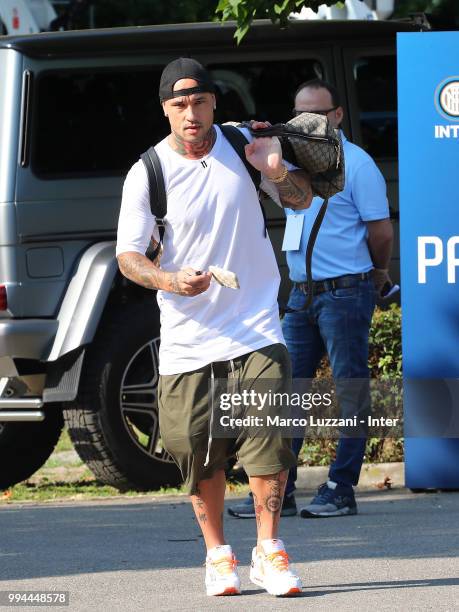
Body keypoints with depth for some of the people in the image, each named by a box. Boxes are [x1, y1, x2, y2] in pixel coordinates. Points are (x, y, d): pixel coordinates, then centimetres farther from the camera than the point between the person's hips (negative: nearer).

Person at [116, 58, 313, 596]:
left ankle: (268, 551, 4)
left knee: (269, 439, -10)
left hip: (256, 330, 1)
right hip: (187, 341, -1)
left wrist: (276, 172, -10)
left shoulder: (242, 143, 3)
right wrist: (169, 280, -24)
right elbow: (127, 255, -4)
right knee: (200, 455, 3)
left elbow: (301, 199, 13)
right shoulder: (146, 174, -4)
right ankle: (217, 554, 22)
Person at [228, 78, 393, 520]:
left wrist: (376, 275, 7)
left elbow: (381, 231, -7)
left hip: (345, 294, -8)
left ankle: (341, 491, 1)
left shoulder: (355, 164, -8)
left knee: (350, 394, -1)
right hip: (302, 295, 8)